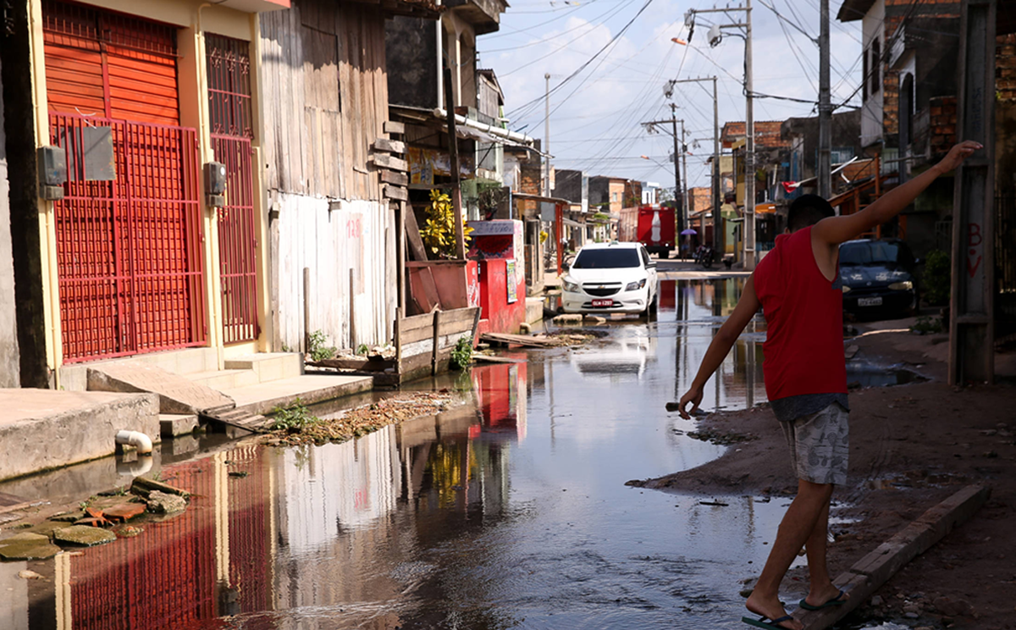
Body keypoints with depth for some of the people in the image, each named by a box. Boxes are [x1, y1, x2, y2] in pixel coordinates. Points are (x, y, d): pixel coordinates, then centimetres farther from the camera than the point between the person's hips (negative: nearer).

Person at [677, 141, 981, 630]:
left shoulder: (762, 272, 18)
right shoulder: (818, 236, 1)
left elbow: (727, 333, 17)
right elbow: (876, 214, -11)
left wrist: (697, 387, 21)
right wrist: (939, 169, -10)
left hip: (782, 390, 8)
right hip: (818, 386, -8)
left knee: (817, 487, 17)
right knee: (814, 493, -9)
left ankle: (820, 588, 21)